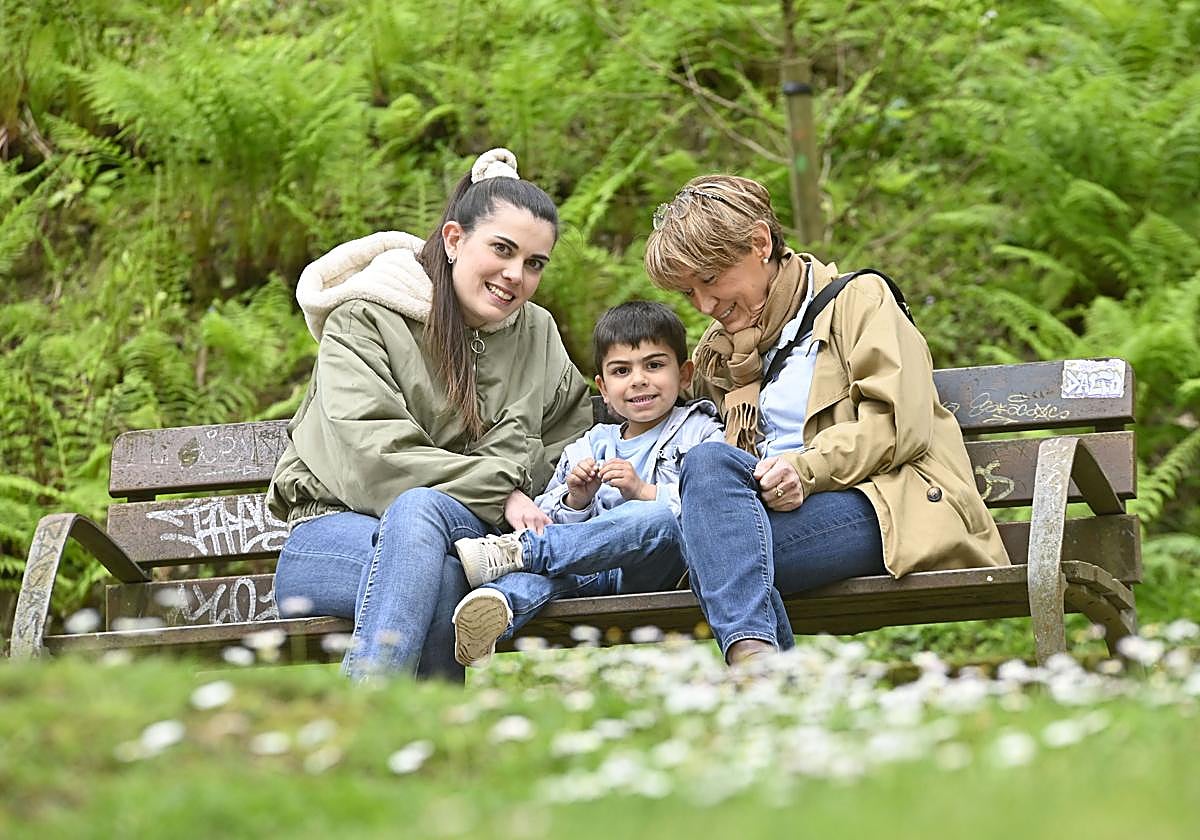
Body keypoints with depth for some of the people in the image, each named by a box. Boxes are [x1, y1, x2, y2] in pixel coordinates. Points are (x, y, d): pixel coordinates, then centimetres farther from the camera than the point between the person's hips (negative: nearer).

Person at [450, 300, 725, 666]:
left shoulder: (700, 434, 15)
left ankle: (517, 551, -40)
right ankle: (496, 606, -64)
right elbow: (548, 522, 20)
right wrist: (575, 502, -1)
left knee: (660, 519, -35)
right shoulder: (585, 450, 29)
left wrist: (644, 492, -14)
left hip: (655, 570, -3)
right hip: (592, 572, 3)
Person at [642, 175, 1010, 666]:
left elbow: (901, 423, -5)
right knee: (709, 460, -33)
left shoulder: (857, 298, 10)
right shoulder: (723, 354, 31)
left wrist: (806, 469, -19)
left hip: (894, 505, -5)